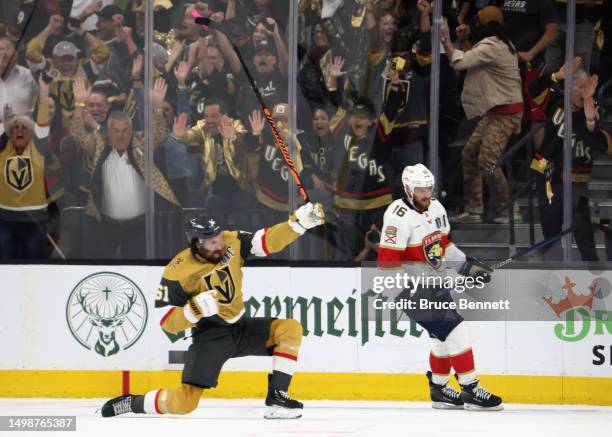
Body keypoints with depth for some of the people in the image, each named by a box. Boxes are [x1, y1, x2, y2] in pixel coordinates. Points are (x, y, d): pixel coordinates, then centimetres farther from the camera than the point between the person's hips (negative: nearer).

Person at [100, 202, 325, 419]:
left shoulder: (231, 242, -7)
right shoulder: (177, 273, -19)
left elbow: (269, 241, -10)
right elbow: (167, 322, -16)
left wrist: (299, 222, -26)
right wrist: (195, 309, -34)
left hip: (242, 328, 6)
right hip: (210, 335, -5)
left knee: (290, 329, -16)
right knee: (184, 402, -17)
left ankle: (276, 399, -11)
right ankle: (132, 403, 11)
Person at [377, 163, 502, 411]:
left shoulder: (436, 208, 7)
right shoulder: (398, 217, -21)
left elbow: (444, 245, 19)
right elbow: (387, 261, -22)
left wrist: (467, 265, 8)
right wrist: (410, 288, -27)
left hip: (435, 284, 9)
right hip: (413, 288, -9)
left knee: (444, 339, 15)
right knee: (455, 332, -13)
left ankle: (439, 390, 30)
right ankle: (471, 392, -8)